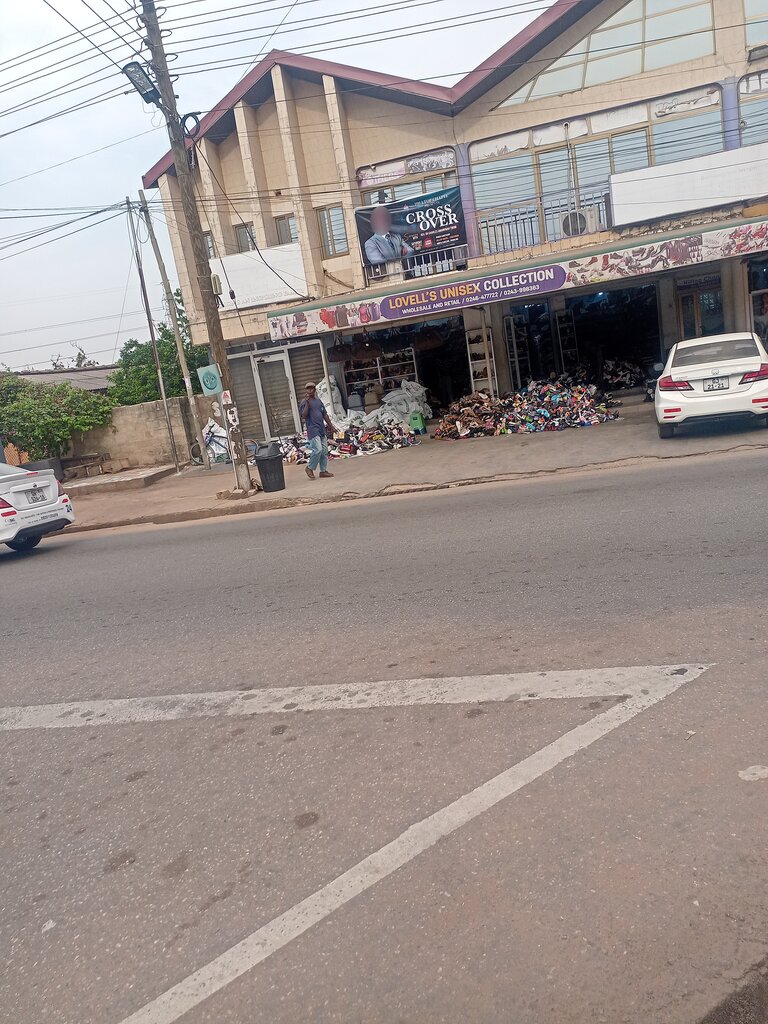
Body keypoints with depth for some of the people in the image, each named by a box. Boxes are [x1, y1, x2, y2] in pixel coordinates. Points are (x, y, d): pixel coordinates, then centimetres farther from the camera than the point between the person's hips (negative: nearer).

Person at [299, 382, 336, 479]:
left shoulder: (318, 401, 16)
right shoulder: (305, 402, -4)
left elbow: (324, 414, 22)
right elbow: (304, 416, -18)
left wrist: (330, 425, 20)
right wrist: (307, 402, -22)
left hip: (322, 429, 8)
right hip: (312, 430, -8)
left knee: (324, 451, 7)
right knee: (318, 450, -16)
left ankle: (323, 470, 15)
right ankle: (310, 468, 2)